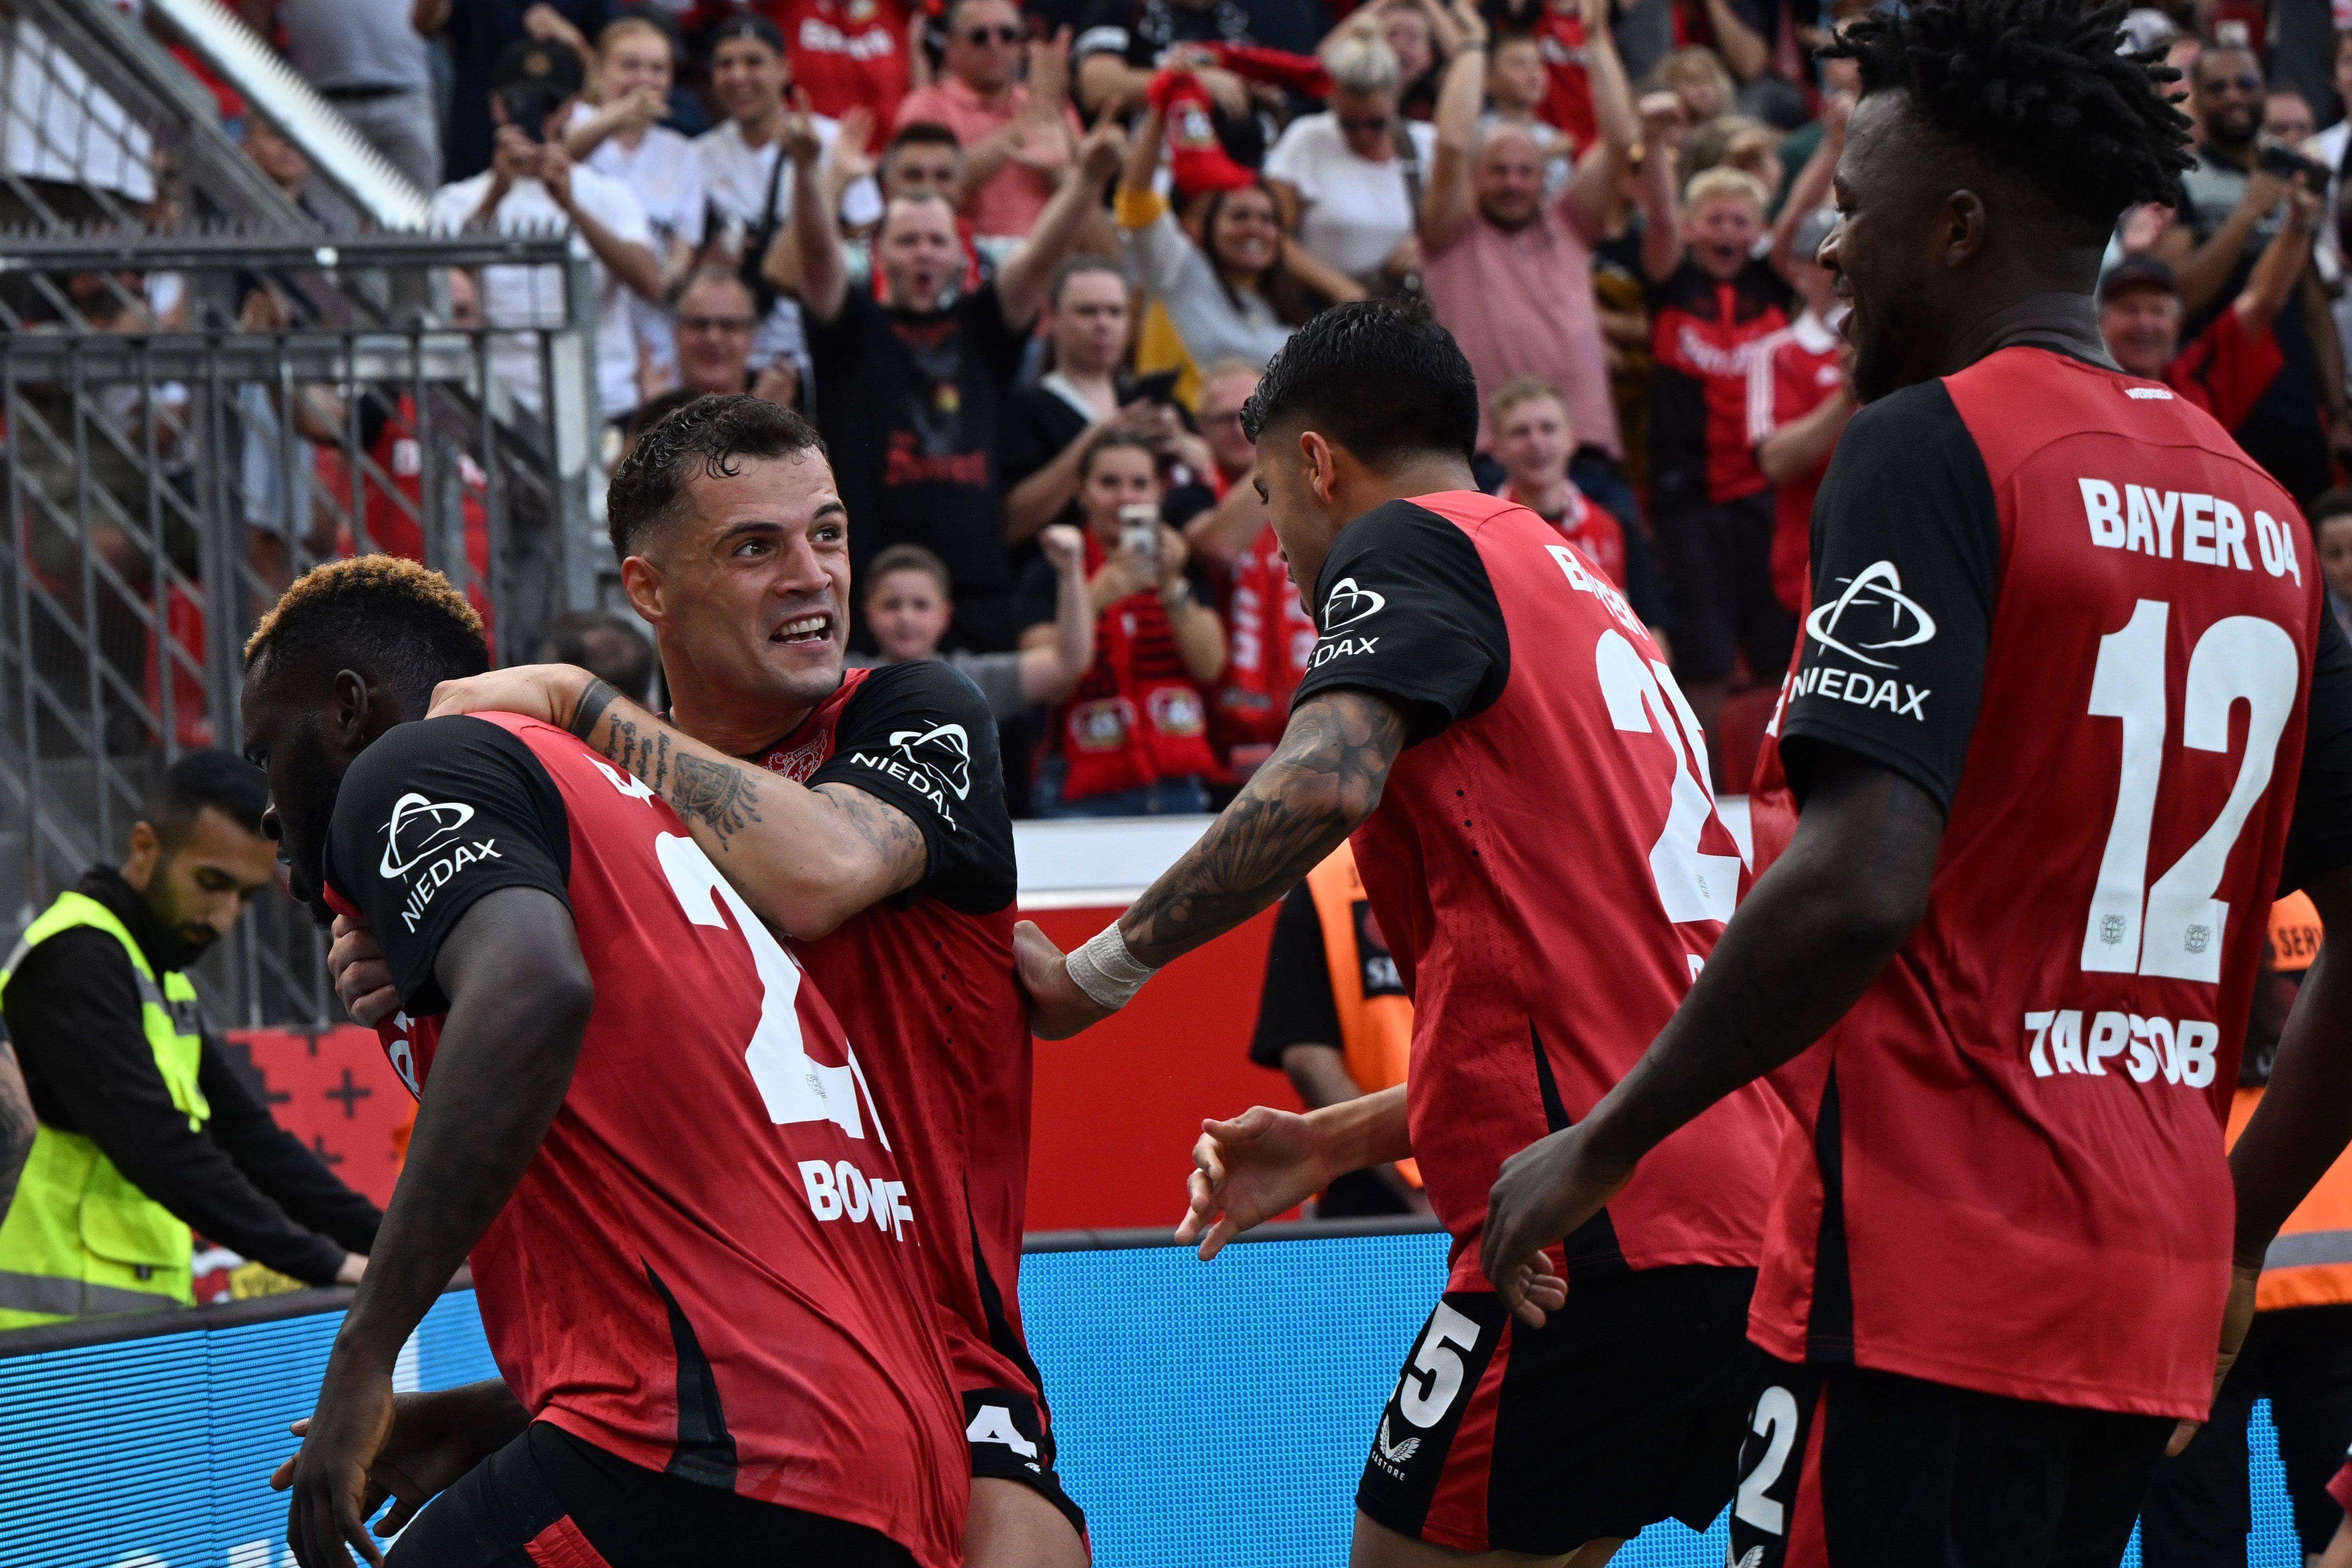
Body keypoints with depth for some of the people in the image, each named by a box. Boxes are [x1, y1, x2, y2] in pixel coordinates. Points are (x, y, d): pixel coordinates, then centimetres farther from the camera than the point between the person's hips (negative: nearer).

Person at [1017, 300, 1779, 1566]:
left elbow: (1327, 782, -21)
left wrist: (1096, 974, -13)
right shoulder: (1576, 590, 27)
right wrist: (1338, 1141, 30)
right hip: (1733, 1214, 9)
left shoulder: (1410, 545, 0)